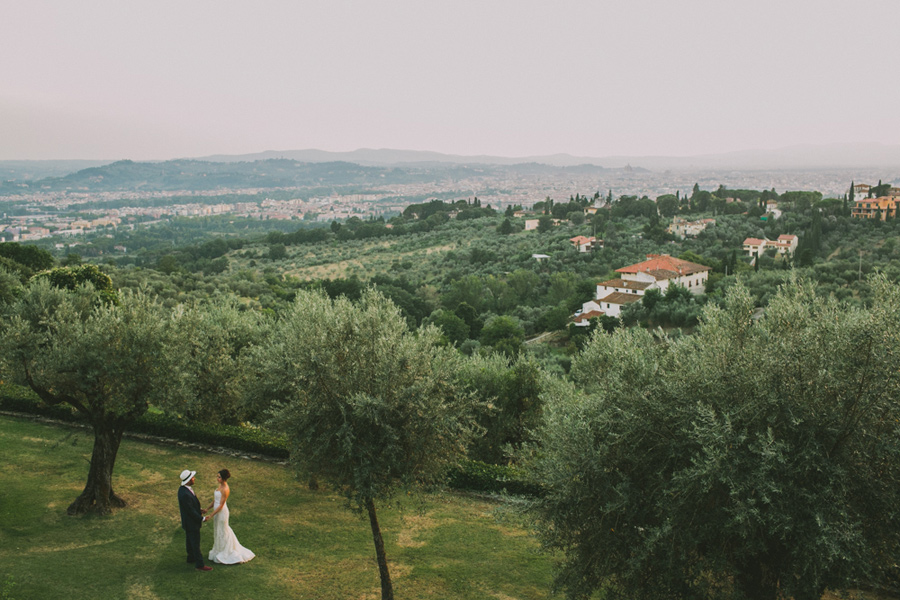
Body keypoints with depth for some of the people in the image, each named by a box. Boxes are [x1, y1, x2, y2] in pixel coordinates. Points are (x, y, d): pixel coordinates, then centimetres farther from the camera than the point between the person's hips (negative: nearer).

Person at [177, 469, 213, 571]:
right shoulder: (185, 494, -34)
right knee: (195, 543, 3)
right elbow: (191, 511, -27)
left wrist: (199, 510, 6)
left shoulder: (183, 488, -3)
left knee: (189, 540, 26)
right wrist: (202, 519, -15)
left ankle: (191, 557, 43)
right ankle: (199, 564, 14)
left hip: (189, 522, 10)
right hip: (191, 523, -9)